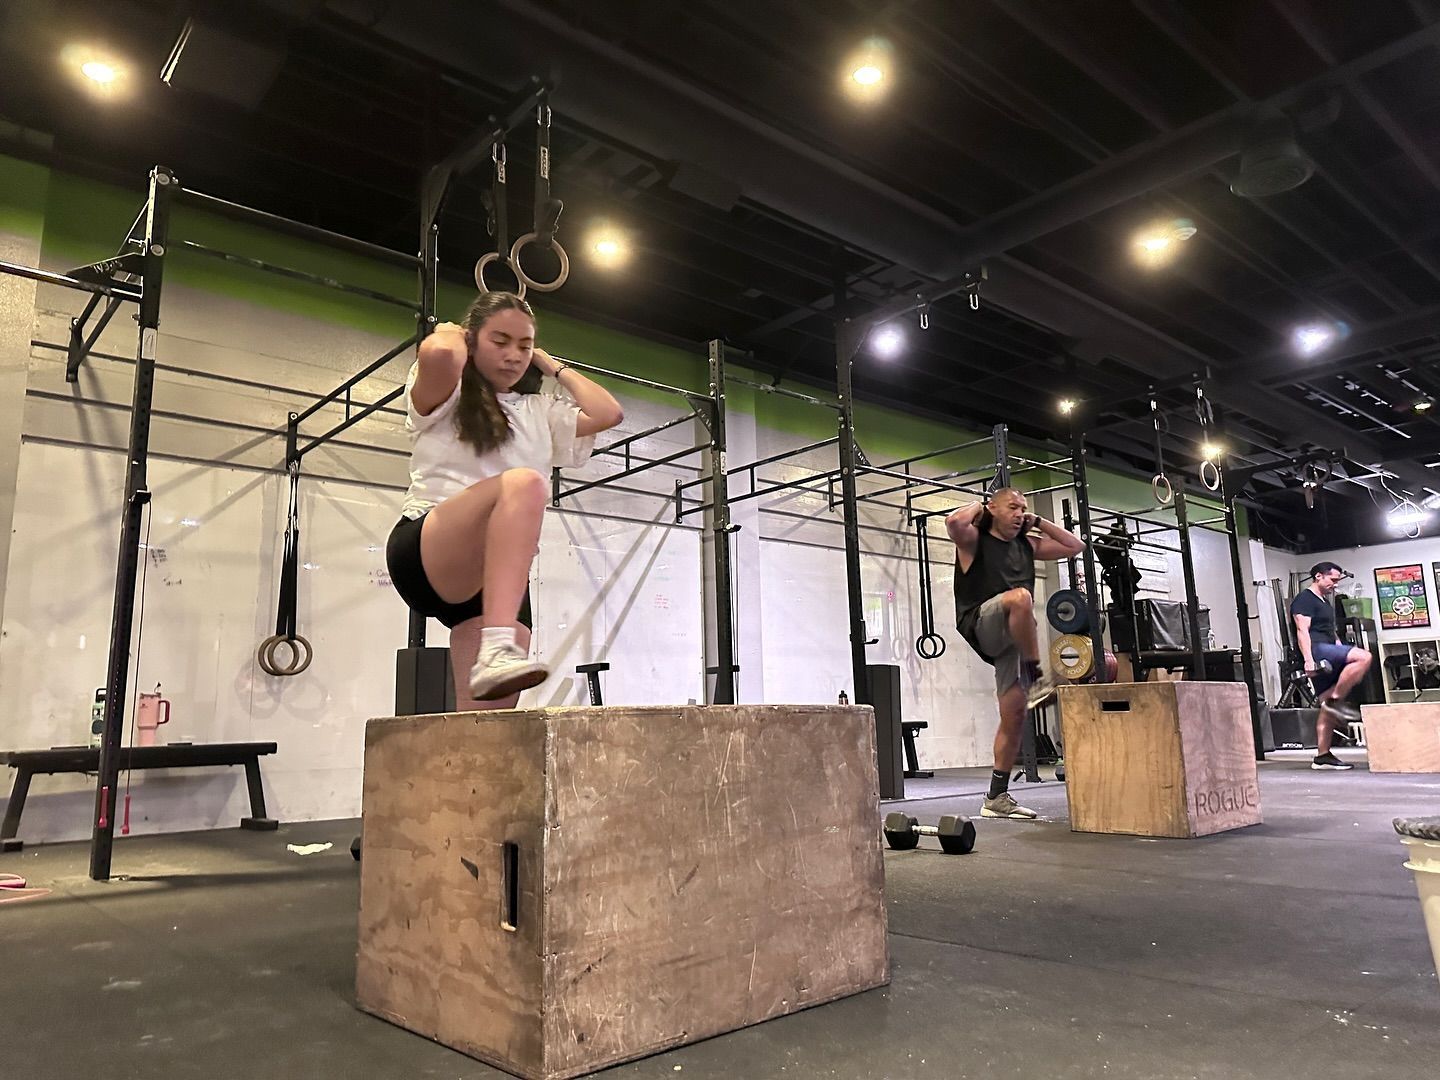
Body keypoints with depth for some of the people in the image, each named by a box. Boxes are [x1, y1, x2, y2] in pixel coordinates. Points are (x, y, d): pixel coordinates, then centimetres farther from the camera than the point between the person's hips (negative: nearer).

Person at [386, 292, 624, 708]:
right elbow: (438, 354, -15)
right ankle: (496, 652, -47)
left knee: (490, 716, -10)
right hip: (427, 553, -5)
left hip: (502, 573, 5)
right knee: (523, 482, -34)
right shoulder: (443, 396, 9)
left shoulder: (541, 412, 23)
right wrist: (449, 332, 9)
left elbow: (608, 413, 9)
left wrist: (554, 366, 22)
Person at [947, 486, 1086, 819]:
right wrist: (978, 507, 0)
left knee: (1014, 715, 0)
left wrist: (1038, 522, 23)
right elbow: (954, 521, -20)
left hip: (1015, 637, 6)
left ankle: (997, 798, 8)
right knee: (1020, 596, -38)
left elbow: (1075, 546, 28)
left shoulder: (1027, 545, 22)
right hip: (982, 626, -6)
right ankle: (1038, 679, -27)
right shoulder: (975, 540, 3)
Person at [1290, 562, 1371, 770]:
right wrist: (1308, 659, -26)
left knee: (1328, 710, 6)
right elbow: (1302, 631, -16)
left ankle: (1322, 756, 7)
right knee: (1363, 657, -28)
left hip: (1329, 656, 10)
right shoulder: (1304, 600, -5)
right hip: (1316, 650, -10)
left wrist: (1343, 653, 24)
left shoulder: (1325, 602, 26)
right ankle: (1336, 700, -20)